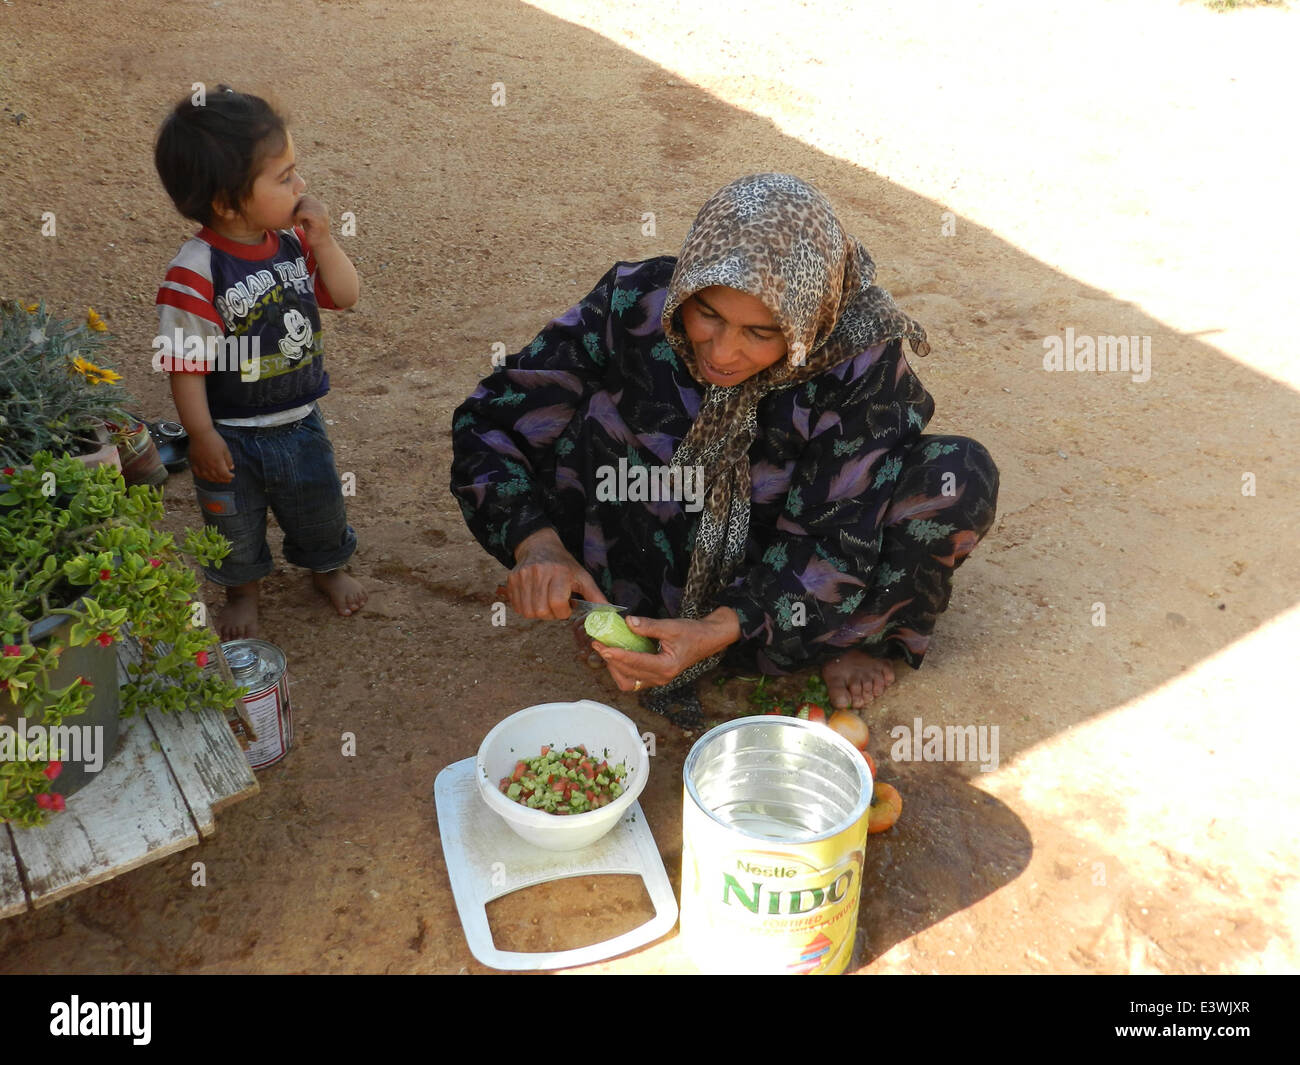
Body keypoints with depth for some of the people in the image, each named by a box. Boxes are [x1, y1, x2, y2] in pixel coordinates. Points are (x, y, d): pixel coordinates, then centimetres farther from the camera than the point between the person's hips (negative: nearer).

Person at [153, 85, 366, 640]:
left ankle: (327, 566, 53)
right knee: (235, 522, 20)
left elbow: (346, 296, -2)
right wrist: (202, 437, -17)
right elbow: (186, 362, -21)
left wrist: (322, 241, -18)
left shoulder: (293, 240, -9)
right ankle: (242, 590, 47)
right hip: (232, 433, -4)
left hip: (300, 420, 5)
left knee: (319, 506, 24)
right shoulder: (195, 272, -27)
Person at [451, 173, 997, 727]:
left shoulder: (861, 359, -26)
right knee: (586, 420, -27)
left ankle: (851, 636, 1)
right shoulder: (635, 303, -24)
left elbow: (834, 541, -23)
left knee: (962, 474, -23)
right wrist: (536, 542, -36)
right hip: (664, 556, 0)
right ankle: (634, 614, -8)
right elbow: (491, 422, -18)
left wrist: (718, 631, -38)